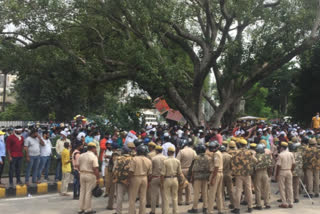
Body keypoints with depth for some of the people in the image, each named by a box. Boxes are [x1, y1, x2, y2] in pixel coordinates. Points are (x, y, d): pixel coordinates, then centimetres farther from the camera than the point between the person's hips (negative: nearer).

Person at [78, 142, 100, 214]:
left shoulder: (81, 156, 7)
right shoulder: (93, 157, -13)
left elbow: (78, 166, 12)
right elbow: (95, 169, -17)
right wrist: (97, 178, -14)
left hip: (82, 174, 6)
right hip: (90, 175, -6)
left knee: (82, 191, 12)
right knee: (89, 192, 0)